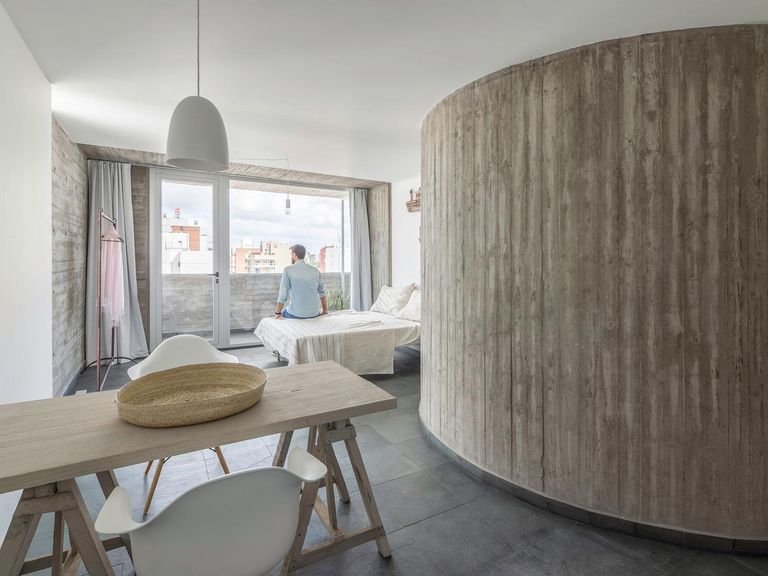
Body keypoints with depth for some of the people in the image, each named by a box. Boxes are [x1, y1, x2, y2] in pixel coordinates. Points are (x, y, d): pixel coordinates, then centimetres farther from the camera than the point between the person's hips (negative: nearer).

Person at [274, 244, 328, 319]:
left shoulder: (288, 270, -8)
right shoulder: (315, 270, 2)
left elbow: (283, 294, -7)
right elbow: (322, 293, 8)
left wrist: (277, 313, 4)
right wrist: (325, 311, 19)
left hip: (296, 314, -2)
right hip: (314, 313, 3)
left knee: (283, 312, 30)